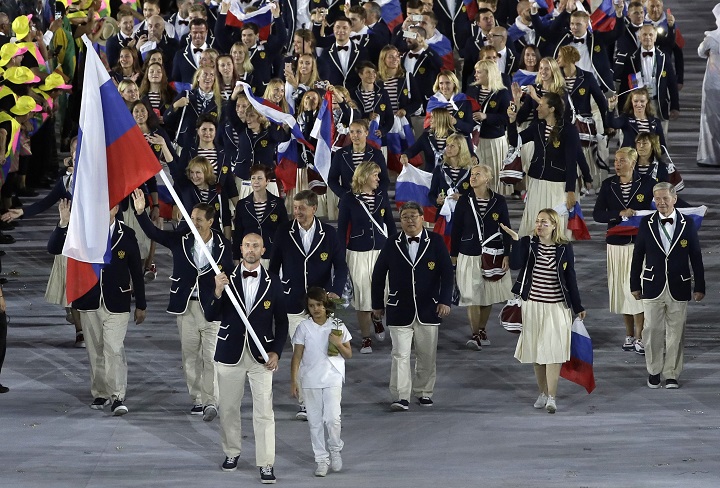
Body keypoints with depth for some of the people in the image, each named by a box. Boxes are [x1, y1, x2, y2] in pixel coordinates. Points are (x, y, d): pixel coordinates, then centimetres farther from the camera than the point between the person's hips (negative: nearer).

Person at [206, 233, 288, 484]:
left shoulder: (273, 282, 0)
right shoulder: (227, 279, -1)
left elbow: (281, 321, 4)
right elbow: (211, 316, -5)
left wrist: (276, 351, -7)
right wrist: (218, 292, -22)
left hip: (261, 354, -1)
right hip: (230, 352, 1)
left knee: (264, 411, -4)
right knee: (228, 408, 12)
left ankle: (266, 464, -1)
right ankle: (232, 452, 30)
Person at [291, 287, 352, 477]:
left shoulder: (337, 326, 0)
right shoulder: (303, 328, -1)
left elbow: (349, 354, 6)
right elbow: (297, 356, -1)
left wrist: (339, 344, -14)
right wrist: (293, 381, -7)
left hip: (333, 378, -1)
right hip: (310, 381, 1)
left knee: (332, 418, -13)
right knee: (315, 422, 5)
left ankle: (335, 449, 13)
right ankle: (321, 460, 14)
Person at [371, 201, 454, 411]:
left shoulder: (435, 242, 1)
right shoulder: (392, 245, 2)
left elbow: (447, 273, -1)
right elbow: (378, 275, 9)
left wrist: (445, 300, -10)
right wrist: (378, 304, 11)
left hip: (428, 309, 1)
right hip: (400, 311, -1)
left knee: (427, 355, 9)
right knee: (400, 354, -8)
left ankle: (423, 392, 24)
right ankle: (401, 397, -9)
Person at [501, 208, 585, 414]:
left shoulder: (565, 248, -3)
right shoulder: (527, 243, -1)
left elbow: (570, 278, 2)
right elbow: (515, 264, -16)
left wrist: (578, 307, 5)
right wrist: (515, 240, -23)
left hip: (556, 307, -2)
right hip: (533, 305, 2)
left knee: (552, 351, -9)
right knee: (536, 350, 9)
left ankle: (551, 397, -12)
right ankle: (543, 393, 23)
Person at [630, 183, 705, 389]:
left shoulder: (687, 224, 0)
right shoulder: (646, 223, 0)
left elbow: (696, 257, 3)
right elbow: (638, 255, 5)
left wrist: (699, 287, 2)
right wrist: (635, 285, 5)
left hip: (678, 288, 0)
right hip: (653, 287, 0)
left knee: (676, 332, 4)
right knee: (652, 330, 2)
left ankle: (672, 374, 14)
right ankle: (654, 371, 18)